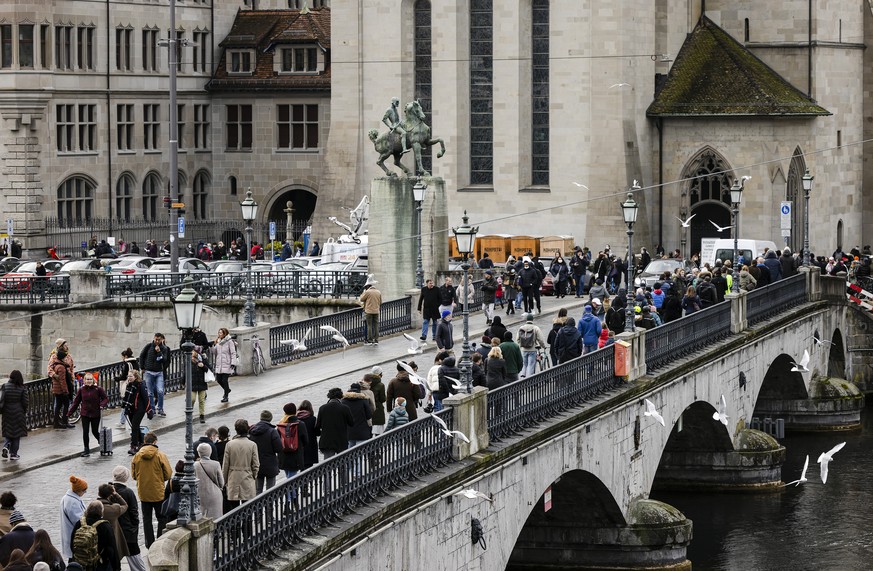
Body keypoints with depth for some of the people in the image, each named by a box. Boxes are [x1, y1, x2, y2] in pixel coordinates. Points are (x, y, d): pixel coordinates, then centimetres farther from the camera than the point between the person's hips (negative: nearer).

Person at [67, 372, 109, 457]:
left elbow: (106, 398, -2)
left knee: (95, 431, 8)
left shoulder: (98, 389, -8)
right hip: (85, 414, 2)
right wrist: (69, 412, 1)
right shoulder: (82, 390, -1)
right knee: (85, 432, 0)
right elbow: (76, 402, 3)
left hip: (95, 414, -2)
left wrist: (102, 405, -23)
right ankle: (87, 450, 9)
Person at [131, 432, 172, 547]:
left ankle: (149, 542, 14)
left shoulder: (137, 456, -5)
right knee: (162, 517, 11)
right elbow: (168, 474, -9)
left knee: (147, 518, 13)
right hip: (158, 493, -2)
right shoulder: (160, 456, -13)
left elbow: (134, 474, 4)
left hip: (143, 493, 2)